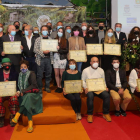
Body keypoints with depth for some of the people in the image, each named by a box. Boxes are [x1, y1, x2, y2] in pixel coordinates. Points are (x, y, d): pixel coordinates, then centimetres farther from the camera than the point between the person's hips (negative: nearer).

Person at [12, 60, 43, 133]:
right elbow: (18, 85, 16)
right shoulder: (20, 75, 15)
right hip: (24, 95, 3)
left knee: (27, 97, -39)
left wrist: (23, 91, -18)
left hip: (33, 93, -3)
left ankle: (18, 114, -38)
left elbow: (33, 85, -12)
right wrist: (19, 92, -7)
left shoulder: (31, 73, -1)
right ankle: (30, 122, -39)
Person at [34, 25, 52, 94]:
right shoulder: (38, 39, 3)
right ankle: (39, 87, 17)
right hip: (40, 59, -2)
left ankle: (47, 87, 23)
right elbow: (35, 50, -6)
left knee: (48, 74, 8)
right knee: (39, 74, 2)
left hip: (48, 58, 3)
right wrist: (43, 52, -17)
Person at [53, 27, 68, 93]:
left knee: (61, 74, 1)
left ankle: (62, 87, 12)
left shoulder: (65, 41, 1)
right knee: (56, 74, 5)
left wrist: (59, 49, -16)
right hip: (55, 58, 3)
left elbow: (66, 50, -6)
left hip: (62, 59, -3)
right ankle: (58, 87, 16)